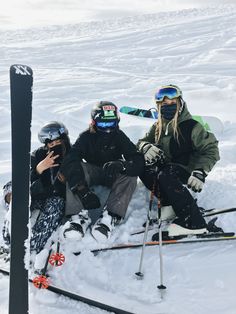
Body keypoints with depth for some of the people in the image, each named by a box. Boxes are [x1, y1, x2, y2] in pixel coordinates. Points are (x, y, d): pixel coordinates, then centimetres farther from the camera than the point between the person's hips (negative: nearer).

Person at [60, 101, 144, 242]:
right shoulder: (86, 137, -12)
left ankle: (111, 217, -41)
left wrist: (120, 165, -46)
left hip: (113, 175, 0)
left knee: (129, 175, -30)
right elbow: (70, 162, -30)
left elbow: (138, 162, -22)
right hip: (91, 172, 0)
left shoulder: (119, 136, -10)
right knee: (73, 170, -29)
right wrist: (81, 189, -45)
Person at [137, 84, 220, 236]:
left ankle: (194, 222, -37)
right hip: (165, 166, 7)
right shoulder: (158, 127, 11)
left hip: (185, 169, -6)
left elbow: (211, 150, -11)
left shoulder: (191, 126, -8)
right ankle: (169, 203, -20)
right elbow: (142, 141, 14)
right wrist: (147, 147, -13)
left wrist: (200, 173, -26)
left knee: (165, 176, -37)